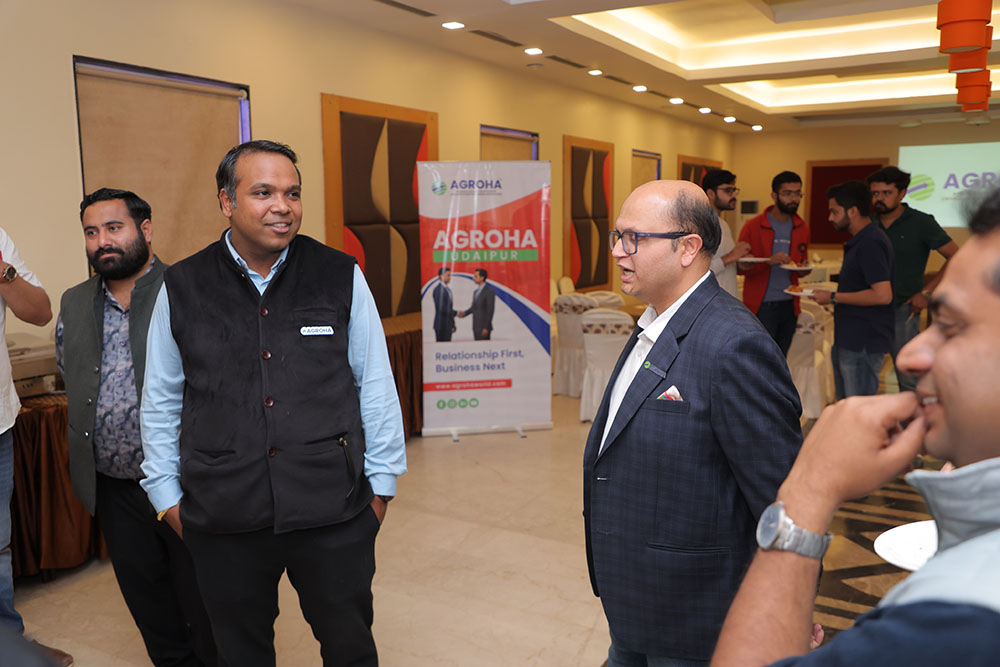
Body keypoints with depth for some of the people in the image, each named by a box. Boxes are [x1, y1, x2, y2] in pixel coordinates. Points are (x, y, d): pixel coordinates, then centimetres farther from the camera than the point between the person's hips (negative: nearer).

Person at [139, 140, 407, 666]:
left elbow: (376, 386, 2)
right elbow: (161, 402, 8)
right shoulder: (181, 288, -1)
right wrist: (167, 496, 9)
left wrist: (381, 482, 3)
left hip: (333, 509, -1)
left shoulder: (342, 277, -4)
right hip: (222, 519, 1)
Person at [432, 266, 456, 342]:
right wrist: (456, 313, -15)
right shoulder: (438, 289, -13)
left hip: (448, 326, 9)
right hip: (441, 326, -9)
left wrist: (453, 325, 17)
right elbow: (442, 308, -20)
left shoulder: (448, 289, 16)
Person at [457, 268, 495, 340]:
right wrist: (464, 313, -1)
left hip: (484, 327, -8)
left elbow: (490, 311, -14)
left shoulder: (489, 291, -11)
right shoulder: (476, 292, 16)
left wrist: (486, 328, -18)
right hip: (476, 326, 8)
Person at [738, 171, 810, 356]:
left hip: (789, 305, 5)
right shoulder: (753, 227, -6)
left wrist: (803, 268, -1)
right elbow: (741, 267, -7)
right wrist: (769, 261, -23)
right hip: (761, 305, -5)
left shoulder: (802, 228, 10)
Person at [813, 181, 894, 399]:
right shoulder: (860, 240, 15)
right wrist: (833, 295, 14)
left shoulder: (870, 244, -19)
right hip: (848, 340, 11)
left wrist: (834, 298, -19)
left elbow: (882, 295, -27)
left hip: (863, 344, -11)